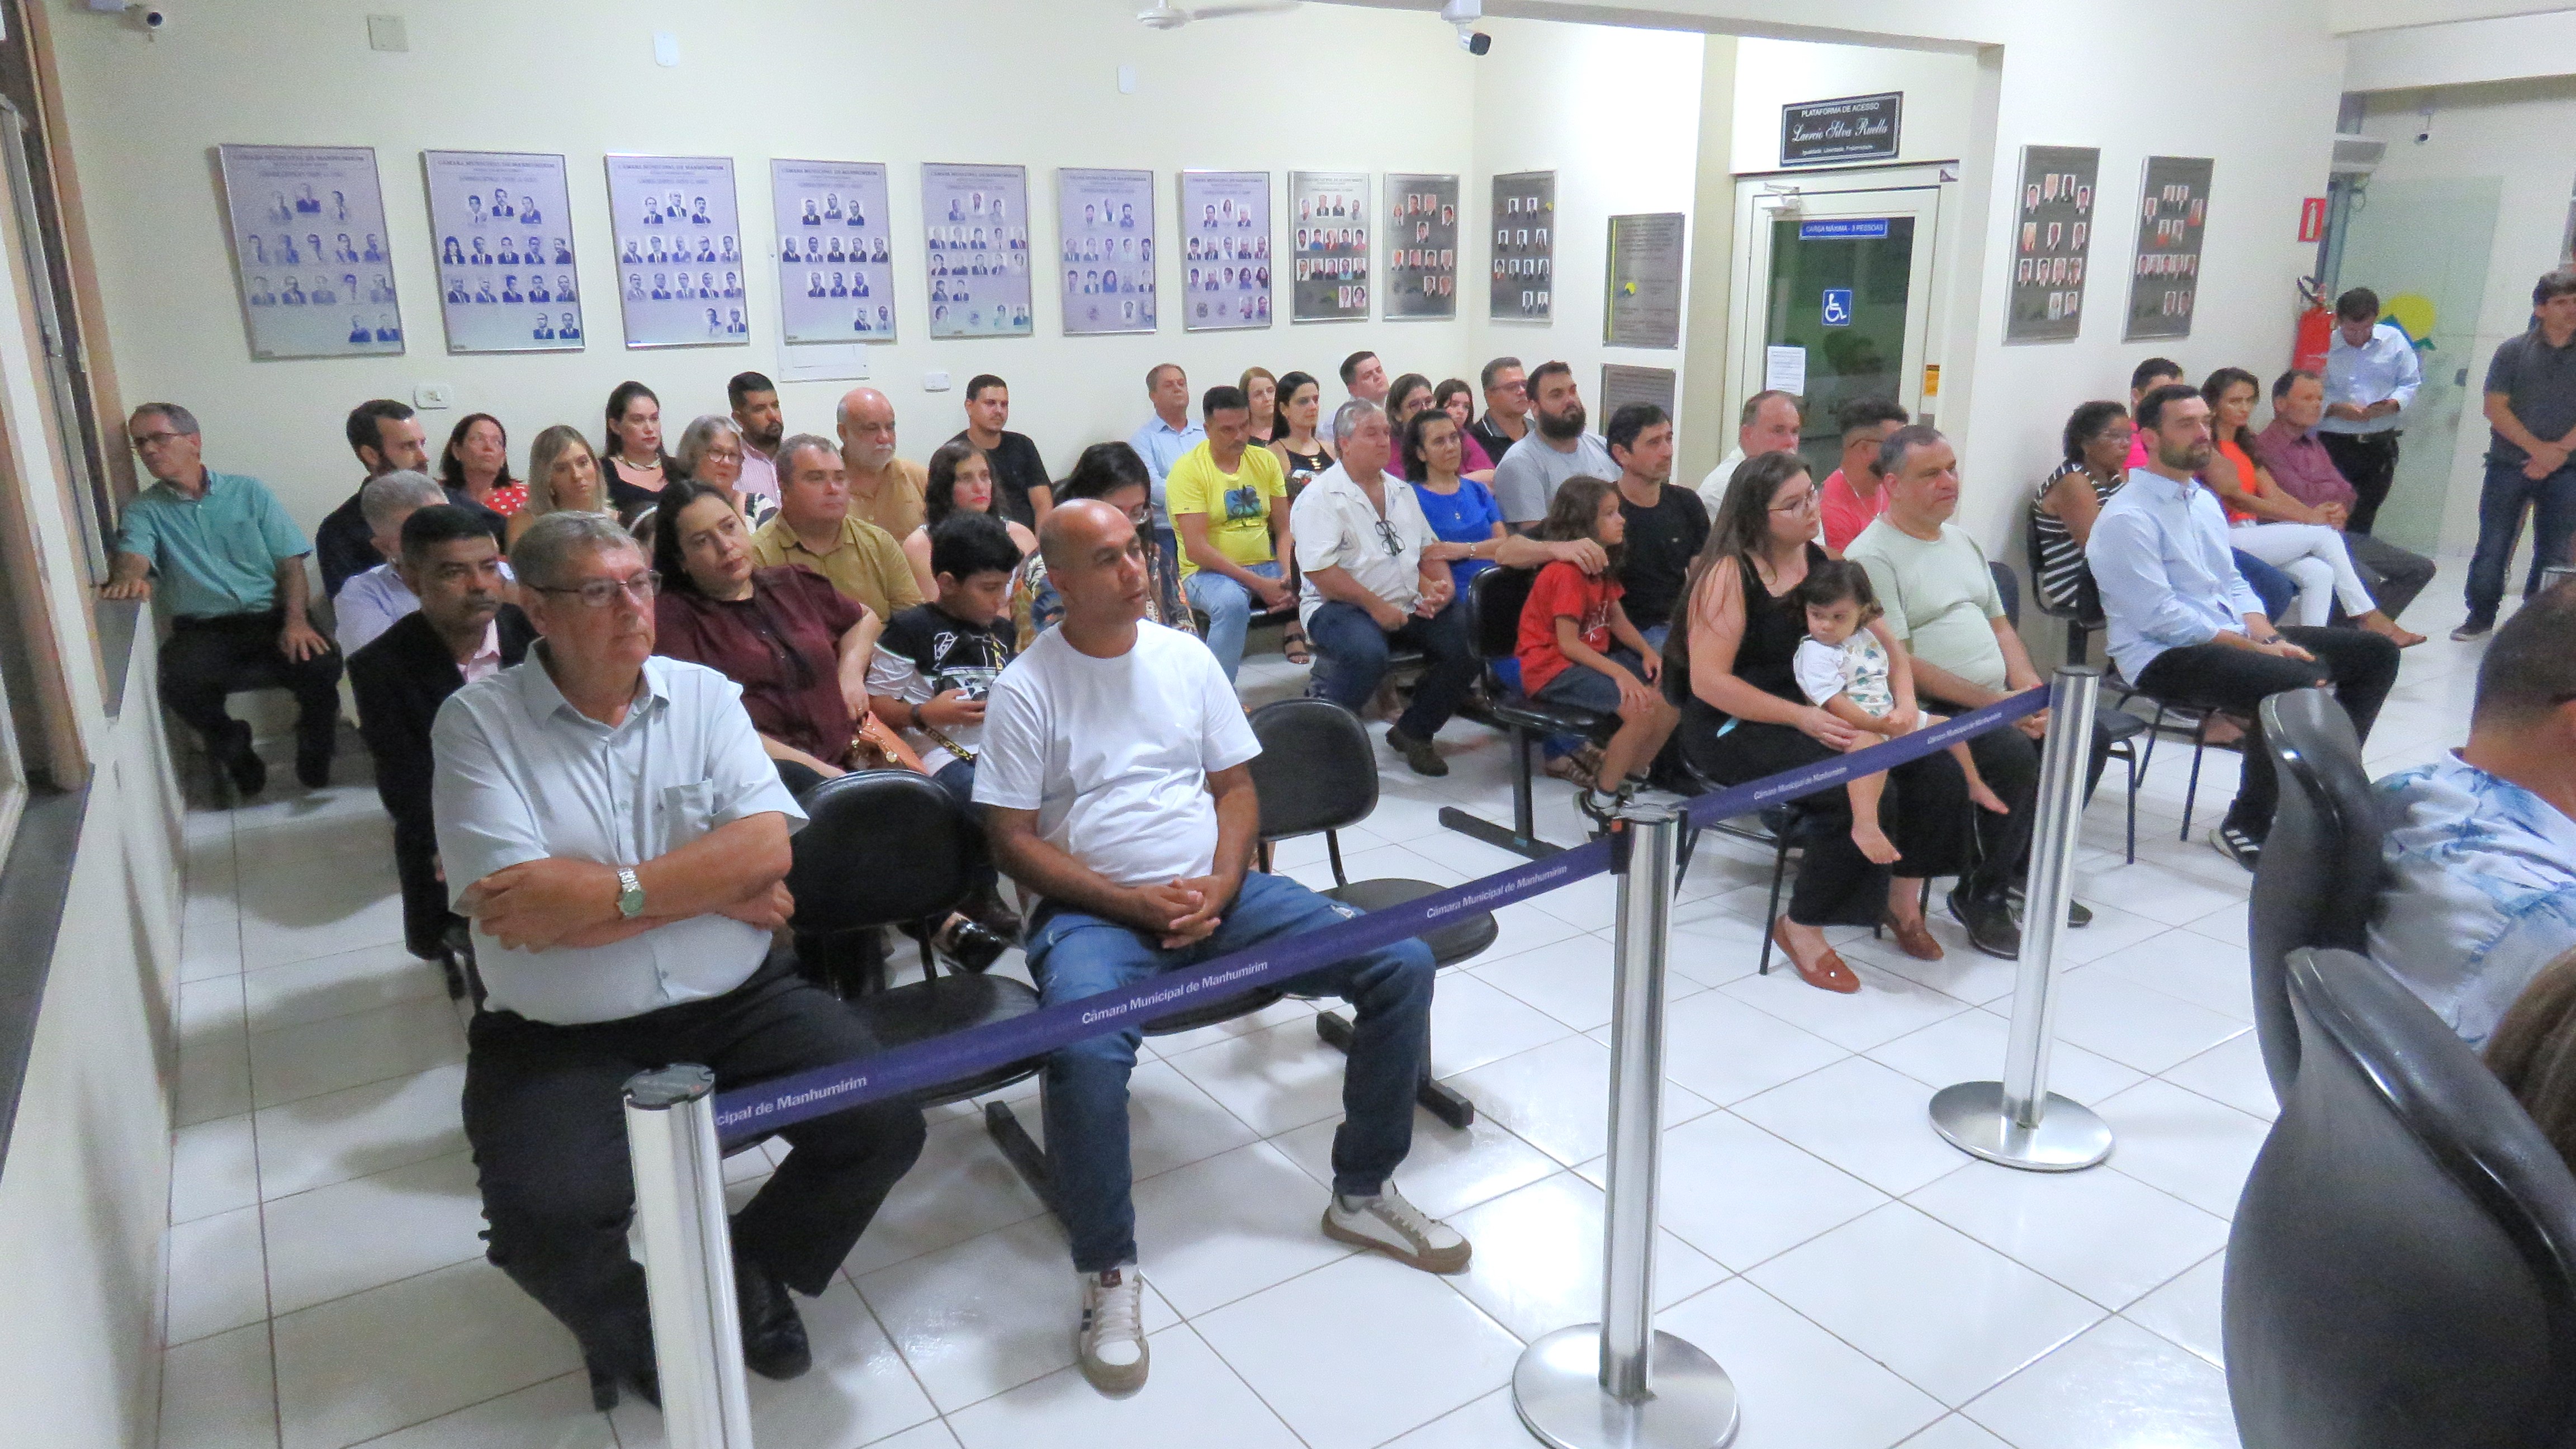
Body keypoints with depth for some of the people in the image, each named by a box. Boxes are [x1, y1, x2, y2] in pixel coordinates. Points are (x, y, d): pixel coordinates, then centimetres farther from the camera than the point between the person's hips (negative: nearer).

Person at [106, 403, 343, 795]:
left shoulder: (248, 491, 11)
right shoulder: (143, 510, 11)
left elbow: (291, 563, 5)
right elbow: (133, 555, -10)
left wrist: (296, 621, -12)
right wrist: (128, 577, -37)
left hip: (270, 617, 0)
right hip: (202, 629, 1)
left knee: (323, 664, -31)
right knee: (179, 685, -32)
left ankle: (314, 751, -2)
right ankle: (233, 749, -1)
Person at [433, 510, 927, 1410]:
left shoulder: (703, 694, 3)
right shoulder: (477, 720, -5)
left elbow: (768, 846, -10)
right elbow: (517, 910, -17)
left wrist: (614, 889, -22)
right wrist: (718, 887, -12)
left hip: (739, 1003, 3)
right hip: (561, 1039, -2)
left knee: (884, 1125, -14)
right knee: (546, 1222, -26)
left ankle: (747, 1271, 18)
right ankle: (630, 1327, 13)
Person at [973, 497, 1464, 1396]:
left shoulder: (1184, 657, 10)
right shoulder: (1026, 689, -3)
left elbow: (1235, 787, 10)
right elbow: (1014, 840, -6)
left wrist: (1219, 889, -9)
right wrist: (1134, 903, -16)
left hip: (1216, 894, 5)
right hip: (1094, 911, -4)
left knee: (1403, 964, -10)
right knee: (1084, 1050, -38)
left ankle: (1362, 1194, 8)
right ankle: (1108, 1272, -13)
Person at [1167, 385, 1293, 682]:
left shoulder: (1265, 461, 10)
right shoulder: (1188, 470, -7)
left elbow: (1284, 530, 8)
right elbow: (1196, 549, -15)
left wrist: (1287, 578, -13)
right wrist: (1257, 583, -19)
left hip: (1266, 567, 5)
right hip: (1209, 572, -5)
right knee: (1232, 602, -38)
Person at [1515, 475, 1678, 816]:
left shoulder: (1602, 566, 12)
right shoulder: (1567, 571, -19)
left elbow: (1617, 619, 11)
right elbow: (1568, 643, -23)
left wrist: (1648, 652, -5)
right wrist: (1619, 672, -29)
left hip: (1591, 657, 10)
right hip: (1552, 667, -10)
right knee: (1641, 709, -26)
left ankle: (1630, 782, 14)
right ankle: (1601, 798, -9)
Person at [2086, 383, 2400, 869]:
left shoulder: (2204, 500, 16)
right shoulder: (2128, 518, -15)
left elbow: (2233, 584, 17)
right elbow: (2161, 618, -21)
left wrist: (2271, 638, -2)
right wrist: (2257, 648, -18)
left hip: (2232, 639, 10)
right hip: (2165, 658, -10)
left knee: (2375, 652, 7)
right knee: (2296, 683, -32)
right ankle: (2245, 828, -13)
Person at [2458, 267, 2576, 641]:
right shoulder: (2513, 350, 1)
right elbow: (2495, 408, -4)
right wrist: (2538, 449, -12)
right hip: (2510, 465, -1)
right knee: (2493, 544, 1)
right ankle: (2481, 616, 13)